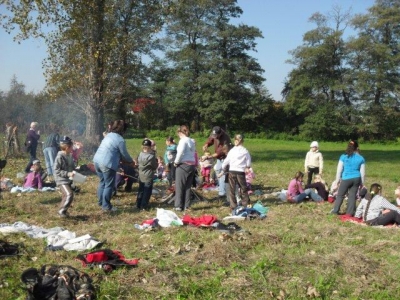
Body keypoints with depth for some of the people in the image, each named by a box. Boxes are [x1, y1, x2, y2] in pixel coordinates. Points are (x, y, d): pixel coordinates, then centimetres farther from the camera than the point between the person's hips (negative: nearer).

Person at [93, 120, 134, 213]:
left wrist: (125, 160, 30)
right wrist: (131, 162, 19)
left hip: (97, 160, 9)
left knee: (102, 182, 23)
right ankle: (106, 206, 8)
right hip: (107, 164, -9)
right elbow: (124, 154, 0)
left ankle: (101, 202, 33)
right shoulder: (120, 140, -9)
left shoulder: (109, 135, 17)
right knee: (109, 185, 3)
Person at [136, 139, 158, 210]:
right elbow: (155, 166, -8)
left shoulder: (140, 154, -1)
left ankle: (138, 205, 21)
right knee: (147, 192, 4)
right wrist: (156, 161, 9)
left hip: (141, 176, 6)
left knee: (141, 191, 16)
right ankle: (144, 206, 5)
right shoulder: (151, 156, -19)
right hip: (148, 177, -6)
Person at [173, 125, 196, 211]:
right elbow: (194, 153, 9)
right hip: (192, 165, 8)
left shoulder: (183, 140, -10)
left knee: (180, 186, 0)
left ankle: (179, 206, 2)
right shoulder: (192, 141, 14)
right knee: (188, 186, 11)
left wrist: (176, 162, -9)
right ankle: (186, 205, 12)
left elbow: (180, 152, -20)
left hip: (183, 165, -7)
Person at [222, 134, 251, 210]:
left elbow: (226, 161, 5)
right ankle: (246, 204, 11)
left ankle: (233, 205, 7)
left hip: (232, 171, 1)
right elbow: (249, 163, 6)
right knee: (243, 189, 10)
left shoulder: (232, 151, 0)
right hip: (241, 172, -1)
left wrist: (223, 168, 22)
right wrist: (247, 167, 27)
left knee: (232, 190, 8)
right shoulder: (245, 151, -2)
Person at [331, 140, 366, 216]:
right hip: (356, 179, 2)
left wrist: (337, 180, 7)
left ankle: (335, 210, 14)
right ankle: (350, 212, 10)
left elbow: (339, 170, -2)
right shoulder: (361, 158, 3)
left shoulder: (343, 157, -3)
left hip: (346, 179, -2)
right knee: (352, 196, 8)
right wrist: (362, 183, 13)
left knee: (340, 195, 10)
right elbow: (362, 173, 5)